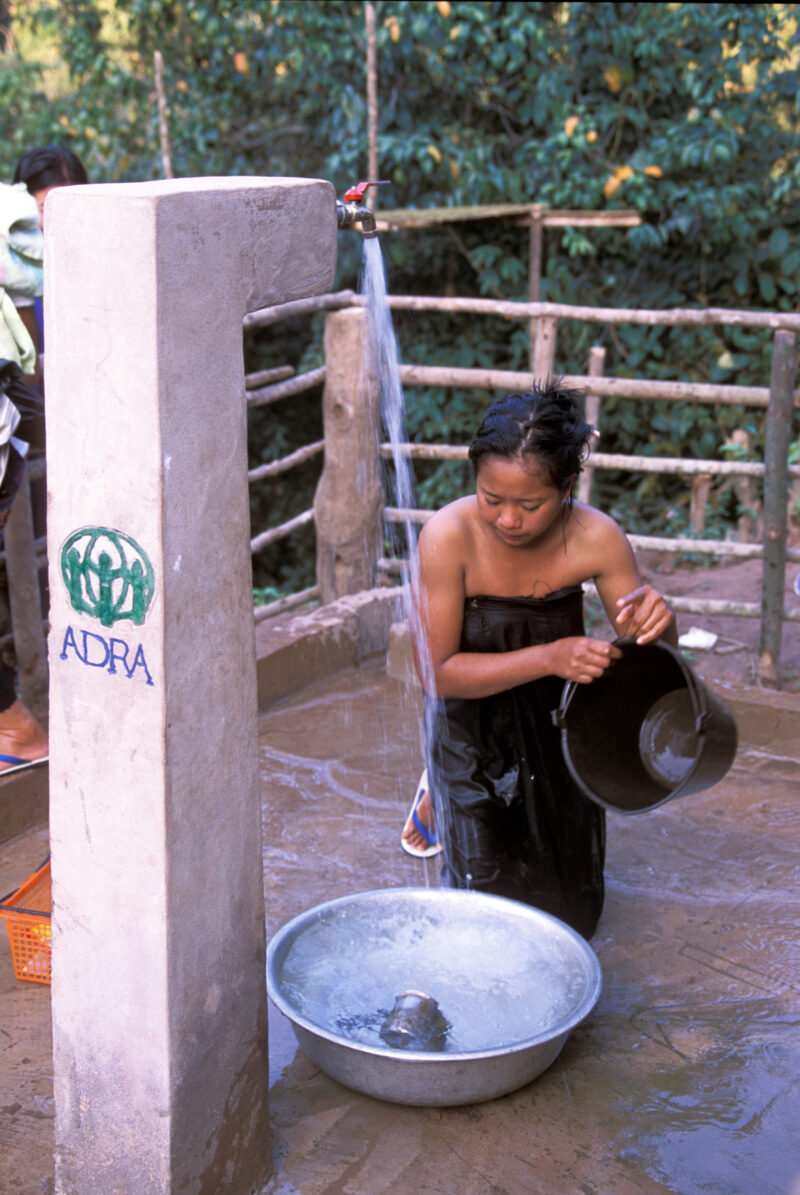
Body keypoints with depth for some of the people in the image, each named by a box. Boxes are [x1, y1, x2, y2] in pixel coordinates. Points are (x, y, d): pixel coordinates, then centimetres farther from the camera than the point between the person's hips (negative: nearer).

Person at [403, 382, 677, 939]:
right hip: (474, 729, -2)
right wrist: (550, 658, -38)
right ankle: (443, 797, 32)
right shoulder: (448, 537, -30)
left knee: (571, 914, 17)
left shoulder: (596, 538, -25)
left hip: (558, 725, 3)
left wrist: (657, 622, -39)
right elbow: (437, 673, -26)